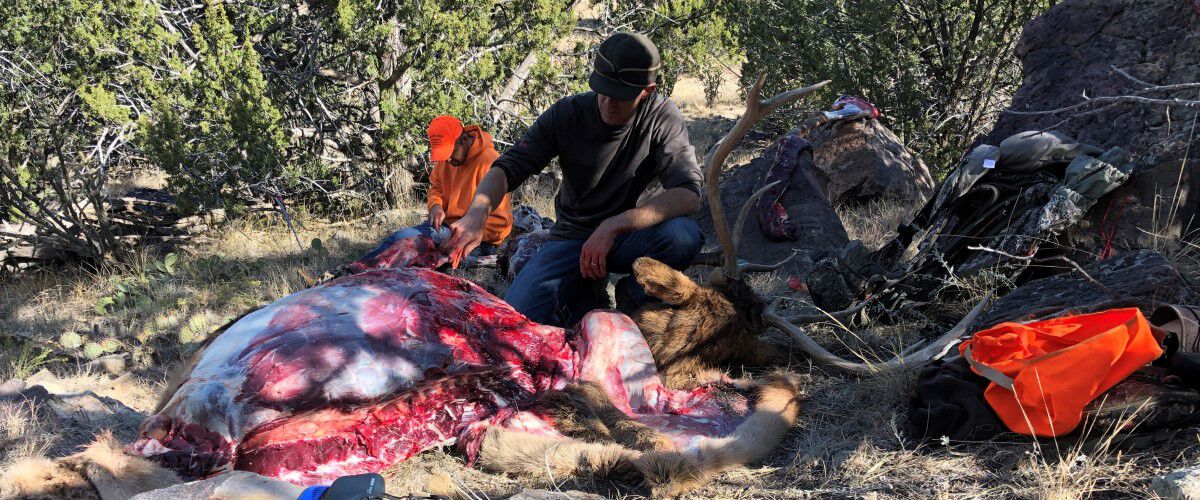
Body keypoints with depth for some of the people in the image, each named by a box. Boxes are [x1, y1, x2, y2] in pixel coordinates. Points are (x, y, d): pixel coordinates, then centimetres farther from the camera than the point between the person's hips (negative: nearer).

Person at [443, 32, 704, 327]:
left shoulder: (661, 117, -14)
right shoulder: (567, 114, -11)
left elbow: (689, 194, -26)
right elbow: (509, 167, -15)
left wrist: (613, 226, -36)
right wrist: (478, 211, -39)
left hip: (627, 236, -1)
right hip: (572, 236, 1)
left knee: (684, 235, -35)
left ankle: (631, 298, -3)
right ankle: (587, 293, 10)